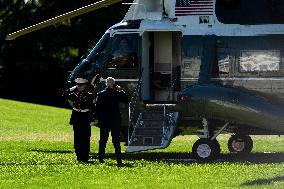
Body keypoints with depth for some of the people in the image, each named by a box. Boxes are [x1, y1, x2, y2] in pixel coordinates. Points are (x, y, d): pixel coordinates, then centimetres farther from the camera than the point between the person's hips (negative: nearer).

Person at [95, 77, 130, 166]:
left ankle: (101, 159, 8)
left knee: (102, 141, 9)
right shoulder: (117, 94, -8)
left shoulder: (100, 94, 0)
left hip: (103, 122, 2)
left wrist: (98, 119, 7)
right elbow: (127, 100, -3)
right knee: (116, 141, 1)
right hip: (115, 121, -2)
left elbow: (97, 108, 1)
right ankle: (119, 160, -3)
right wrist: (121, 90, 2)